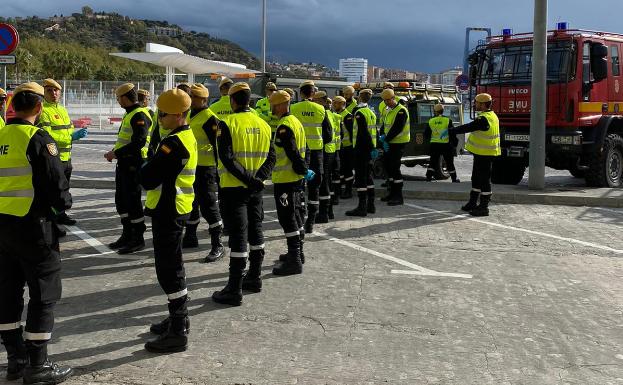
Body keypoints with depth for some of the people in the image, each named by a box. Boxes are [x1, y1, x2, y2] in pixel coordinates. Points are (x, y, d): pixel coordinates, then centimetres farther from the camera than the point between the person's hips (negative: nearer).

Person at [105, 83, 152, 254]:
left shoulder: (139, 115, -16)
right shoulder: (129, 114, 17)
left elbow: (138, 143, -25)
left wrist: (116, 153, -20)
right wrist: (115, 151, 10)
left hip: (134, 163, -10)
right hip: (124, 163, 10)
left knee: (132, 201, -5)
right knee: (121, 199, 15)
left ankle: (138, 239, 4)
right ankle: (127, 235, 25)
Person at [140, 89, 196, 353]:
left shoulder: (174, 143, -22)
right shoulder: (187, 137, 10)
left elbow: (148, 179, -22)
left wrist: (145, 169, -3)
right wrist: (153, 168, 3)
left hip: (168, 212, -10)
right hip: (176, 209, 10)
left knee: (169, 270, -4)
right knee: (172, 266, 20)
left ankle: (177, 333, 2)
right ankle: (179, 319, 33)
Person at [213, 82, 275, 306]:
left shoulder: (227, 124, -11)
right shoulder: (263, 125, 6)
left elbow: (226, 158, -20)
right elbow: (271, 157, 1)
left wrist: (248, 178, -18)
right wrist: (257, 178, -8)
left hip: (234, 187, -5)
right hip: (256, 189, 6)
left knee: (238, 236, -4)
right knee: (255, 231, 18)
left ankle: (235, 290, 0)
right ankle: (254, 278, 30)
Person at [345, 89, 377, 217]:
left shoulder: (359, 112, -13)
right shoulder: (371, 112, 15)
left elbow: (363, 133, -20)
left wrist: (371, 148, -19)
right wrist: (373, 147, 16)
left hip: (361, 149, -9)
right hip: (369, 149, 9)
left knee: (360, 178, -7)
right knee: (368, 176, 15)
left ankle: (362, 207, -8)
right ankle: (370, 205, 19)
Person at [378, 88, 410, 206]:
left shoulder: (401, 110, -14)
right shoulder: (387, 111, 15)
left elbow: (397, 128, -21)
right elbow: (384, 125, 15)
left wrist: (386, 139, -17)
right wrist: (383, 137, -4)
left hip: (398, 143, -9)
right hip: (388, 143, 9)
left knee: (395, 168, -12)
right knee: (388, 168, 14)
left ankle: (398, 197, -9)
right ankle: (393, 193, 25)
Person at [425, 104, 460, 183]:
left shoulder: (431, 121, -2)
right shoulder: (448, 120, -9)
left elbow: (426, 135, 5)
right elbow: (452, 134, -8)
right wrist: (454, 144, 0)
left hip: (434, 144, 2)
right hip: (445, 145, -2)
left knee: (433, 161, 14)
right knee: (449, 162, 8)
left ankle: (429, 176, 13)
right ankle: (454, 178, 14)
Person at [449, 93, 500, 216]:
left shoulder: (484, 119, -22)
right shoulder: (492, 116, 11)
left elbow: (468, 127, -20)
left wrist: (452, 130, -9)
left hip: (484, 154, -10)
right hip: (482, 153, 10)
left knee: (484, 180, -4)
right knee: (476, 178, 19)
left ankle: (483, 207, 1)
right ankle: (473, 203, 30)